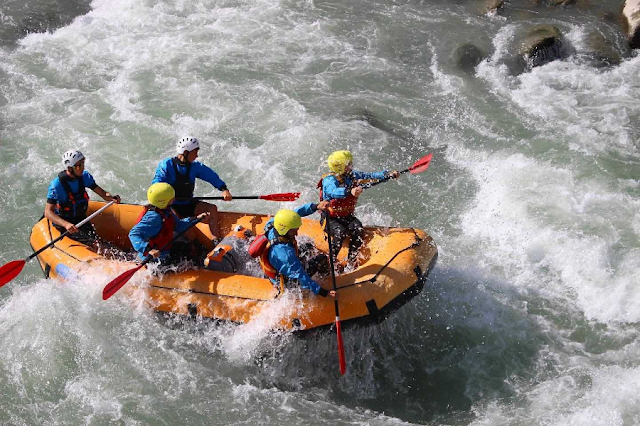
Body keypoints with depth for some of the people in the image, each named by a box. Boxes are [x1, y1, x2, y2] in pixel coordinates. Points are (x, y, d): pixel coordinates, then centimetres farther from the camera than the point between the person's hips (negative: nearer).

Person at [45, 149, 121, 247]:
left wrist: (112, 198, -22)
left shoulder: (84, 176, -3)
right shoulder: (57, 185, -21)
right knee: (96, 245, -21)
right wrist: (66, 224, -41)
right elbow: (48, 212, -25)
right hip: (62, 223, -6)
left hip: (81, 220, 6)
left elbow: (102, 193, 3)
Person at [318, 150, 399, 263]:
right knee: (341, 233, -33)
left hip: (347, 216, 5)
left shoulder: (352, 175, 4)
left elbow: (370, 176, 10)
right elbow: (333, 192, -40)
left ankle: (351, 261, -17)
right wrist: (349, 191, -59)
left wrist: (388, 174, -4)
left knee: (358, 229, -24)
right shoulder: (329, 179, -19)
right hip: (330, 218, -5)